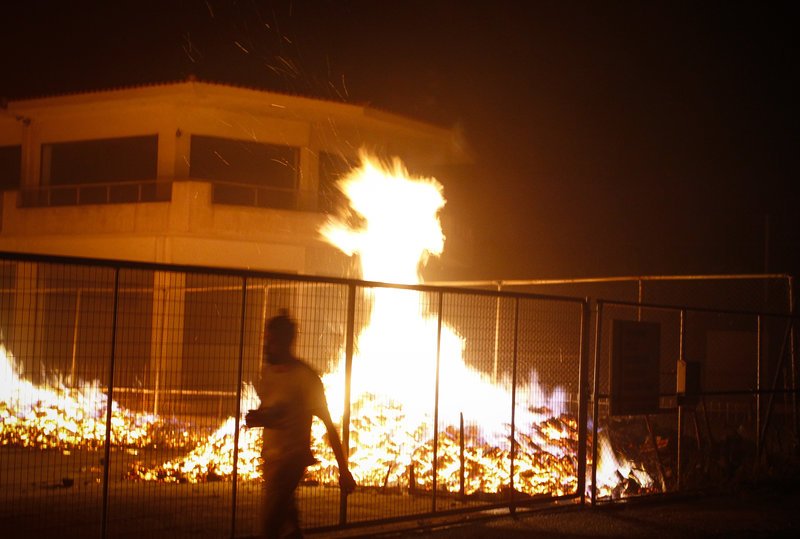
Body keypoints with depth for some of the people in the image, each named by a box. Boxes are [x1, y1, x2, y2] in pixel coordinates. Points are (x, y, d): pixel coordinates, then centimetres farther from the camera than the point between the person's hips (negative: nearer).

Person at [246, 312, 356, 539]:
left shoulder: (304, 376, -15)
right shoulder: (267, 370, 6)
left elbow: (329, 424, -11)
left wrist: (344, 471, -11)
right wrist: (256, 417, -3)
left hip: (292, 458, -7)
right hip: (270, 458, 7)